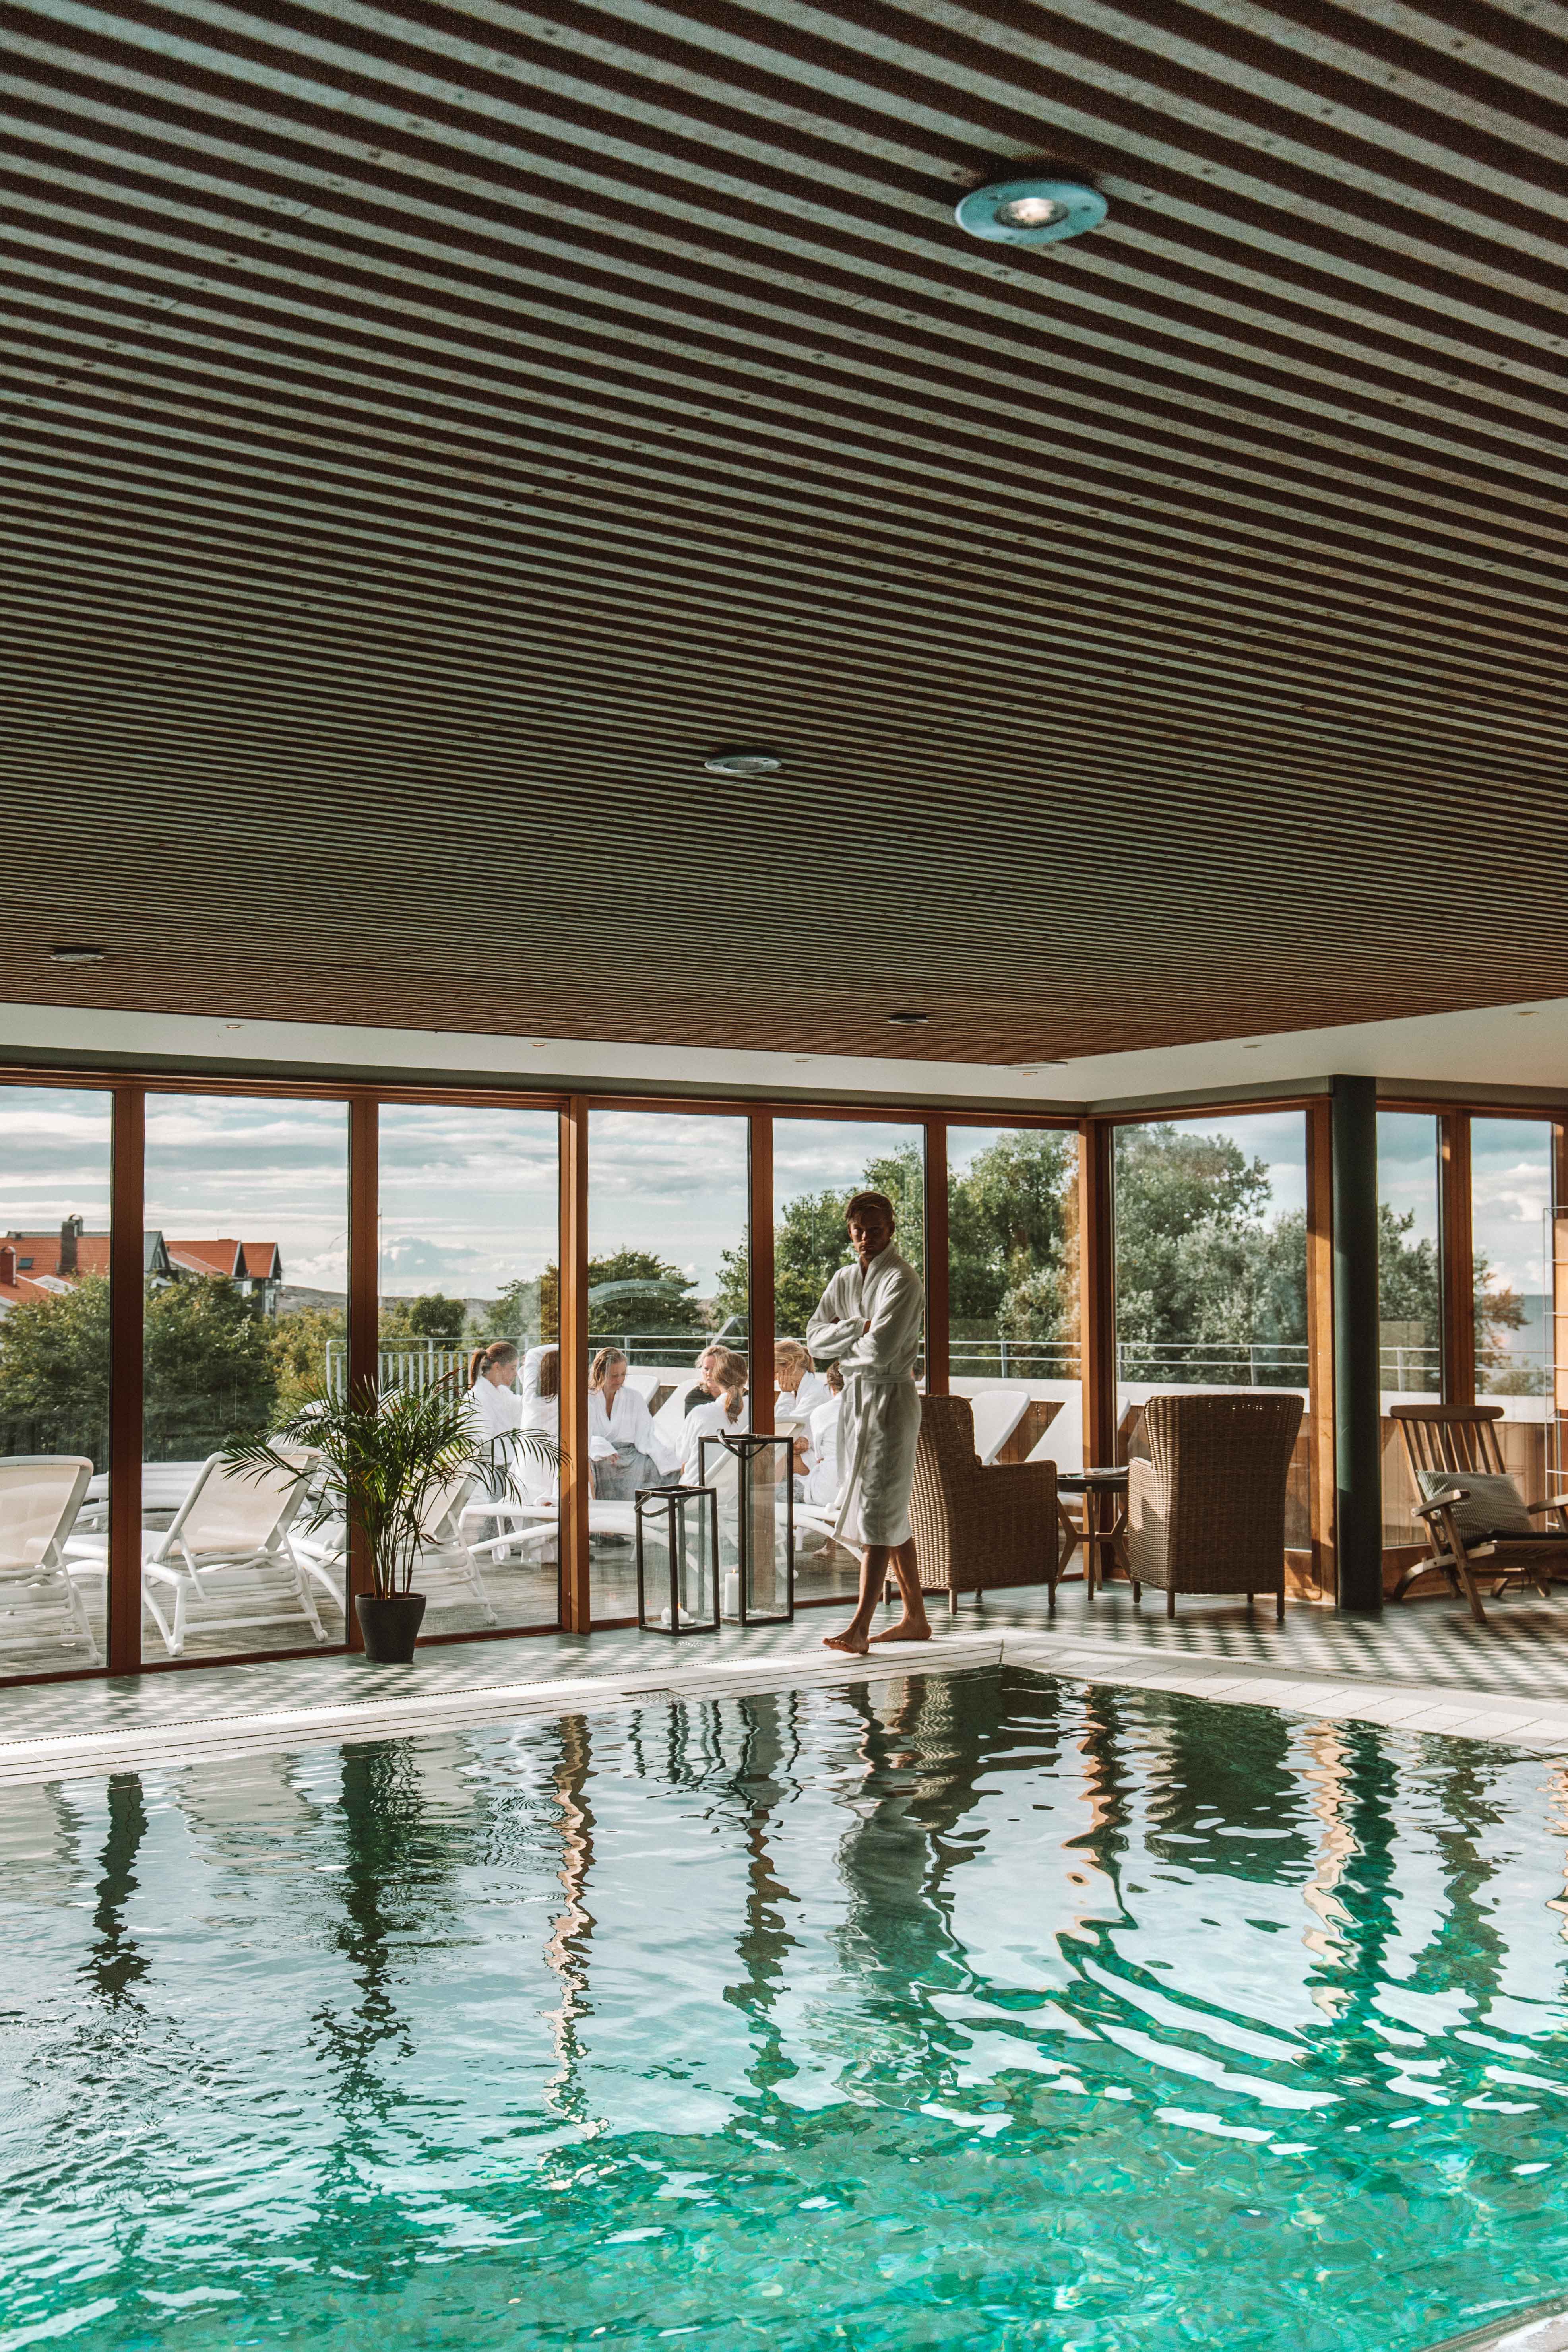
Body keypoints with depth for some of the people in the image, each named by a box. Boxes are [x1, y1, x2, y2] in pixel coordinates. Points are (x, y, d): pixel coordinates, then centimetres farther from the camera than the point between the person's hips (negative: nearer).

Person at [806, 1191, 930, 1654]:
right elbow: (815, 1337, 3)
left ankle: (859, 1628, -15)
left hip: (891, 1396, -8)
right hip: (854, 1397, 8)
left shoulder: (902, 1280, -11)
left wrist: (844, 1351, -3)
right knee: (892, 1513, 13)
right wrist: (859, 1328, -12)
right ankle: (915, 1617, 22)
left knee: (878, 1512, -11)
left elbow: (880, 1350, -21)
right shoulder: (844, 1280, 13)